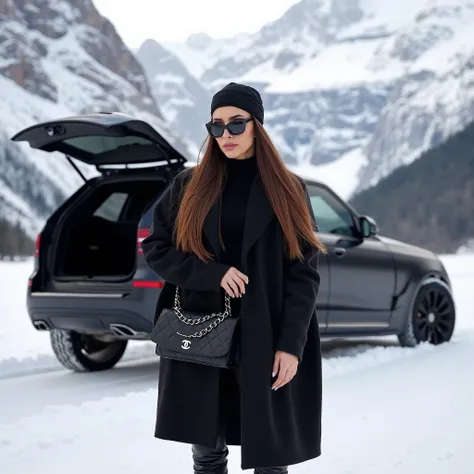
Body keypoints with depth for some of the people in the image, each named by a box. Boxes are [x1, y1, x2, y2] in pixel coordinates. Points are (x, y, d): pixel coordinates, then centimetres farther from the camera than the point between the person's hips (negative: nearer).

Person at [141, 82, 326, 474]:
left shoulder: (290, 191, 2)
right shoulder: (188, 186, 5)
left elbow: (304, 273, -1)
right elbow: (155, 248, 4)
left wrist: (291, 344, -10)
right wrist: (213, 273, -12)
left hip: (266, 342, -1)